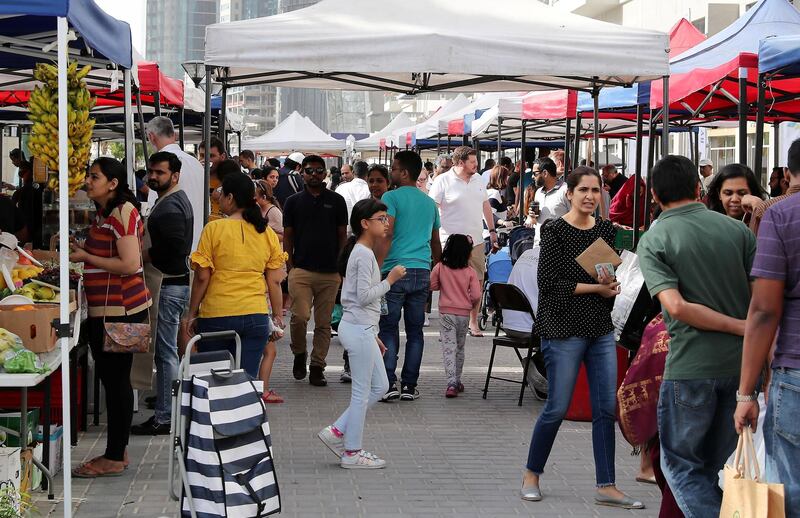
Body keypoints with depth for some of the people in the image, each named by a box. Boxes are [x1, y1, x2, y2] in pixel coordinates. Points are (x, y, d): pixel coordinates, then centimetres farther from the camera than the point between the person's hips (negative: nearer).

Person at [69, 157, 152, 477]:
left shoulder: (123, 213, -15)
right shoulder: (104, 214, 16)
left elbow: (130, 265, -22)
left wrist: (86, 257, -14)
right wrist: (82, 249, 10)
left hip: (119, 309, -10)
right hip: (104, 309, 10)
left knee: (116, 379, -4)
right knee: (113, 378, 14)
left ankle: (114, 458, 3)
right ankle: (117, 452, 23)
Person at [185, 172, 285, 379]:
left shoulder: (214, 229, -7)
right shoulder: (267, 234, 5)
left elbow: (202, 278, -7)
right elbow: (275, 281, 6)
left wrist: (192, 314, 3)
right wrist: (278, 315, 16)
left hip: (217, 316, -3)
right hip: (256, 316, 3)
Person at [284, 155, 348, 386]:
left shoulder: (336, 201, 8)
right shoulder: (293, 202, 7)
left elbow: (342, 235, 9)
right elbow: (287, 236, 8)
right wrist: (290, 266, -2)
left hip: (330, 272, 1)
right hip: (301, 270, -1)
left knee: (324, 323, 4)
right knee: (299, 317, -14)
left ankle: (317, 367, 12)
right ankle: (299, 354, 12)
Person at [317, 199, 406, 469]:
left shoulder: (361, 252, 16)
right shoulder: (364, 254, -15)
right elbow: (365, 296, -22)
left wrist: (373, 335, 21)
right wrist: (390, 280, -13)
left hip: (361, 329, 10)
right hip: (359, 329, -10)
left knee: (380, 386, 14)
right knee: (362, 392, -2)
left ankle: (337, 432, 16)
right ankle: (352, 452, 7)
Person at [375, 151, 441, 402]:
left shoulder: (391, 197, -5)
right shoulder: (429, 202, 15)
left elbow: (386, 236, -15)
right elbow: (436, 242, 20)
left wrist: (375, 269, -16)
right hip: (422, 272, 5)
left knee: (389, 329, 1)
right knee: (415, 330, 8)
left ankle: (389, 383, -7)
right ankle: (409, 385, 9)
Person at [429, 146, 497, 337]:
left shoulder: (478, 180, 13)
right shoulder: (443, 181, -6)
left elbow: (486, 206, 22)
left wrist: (492, 230, 20)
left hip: (476, 241, 6)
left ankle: (473, 322, 18)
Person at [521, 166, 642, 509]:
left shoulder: (606, 230, 10)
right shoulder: (555, 232, -7)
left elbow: (613, 282, 13)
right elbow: (548, 281, -13)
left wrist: (609, 284, -11)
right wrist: (595, 287, -14)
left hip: (601, 329, 6)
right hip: (564, 329, -5)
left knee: (606, 408, 3)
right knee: (557, 408, 0)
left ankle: (606, 487, 9)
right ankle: (531, 475, 20)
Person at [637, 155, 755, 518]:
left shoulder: (653, 241, -6)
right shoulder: (736, 228, 3)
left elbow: (677, 307, -18)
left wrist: (741, 327, -11)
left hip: (691, 367, -4)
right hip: (742, 364, 4)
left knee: (681, 464, 9)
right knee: (717, 465, 18)